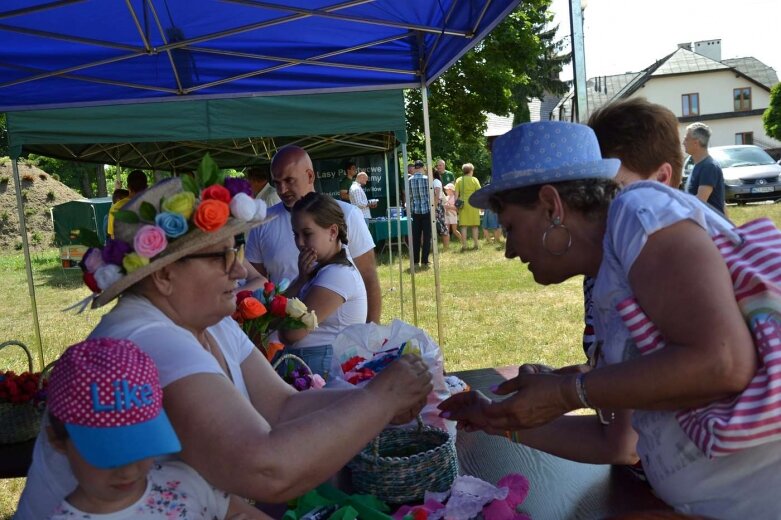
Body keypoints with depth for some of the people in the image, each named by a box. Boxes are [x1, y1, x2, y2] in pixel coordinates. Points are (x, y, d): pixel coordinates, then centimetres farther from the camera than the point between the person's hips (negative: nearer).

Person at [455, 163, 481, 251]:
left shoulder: (459, 180, 4)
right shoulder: (474, 180, -1)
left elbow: (456, 194, 1)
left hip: (463, 204, 1)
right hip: (473, 204, -1)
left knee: (463, 226, 2)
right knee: (474, 225, 7)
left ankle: (464, 245, 0)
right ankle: (476, 244, 10)